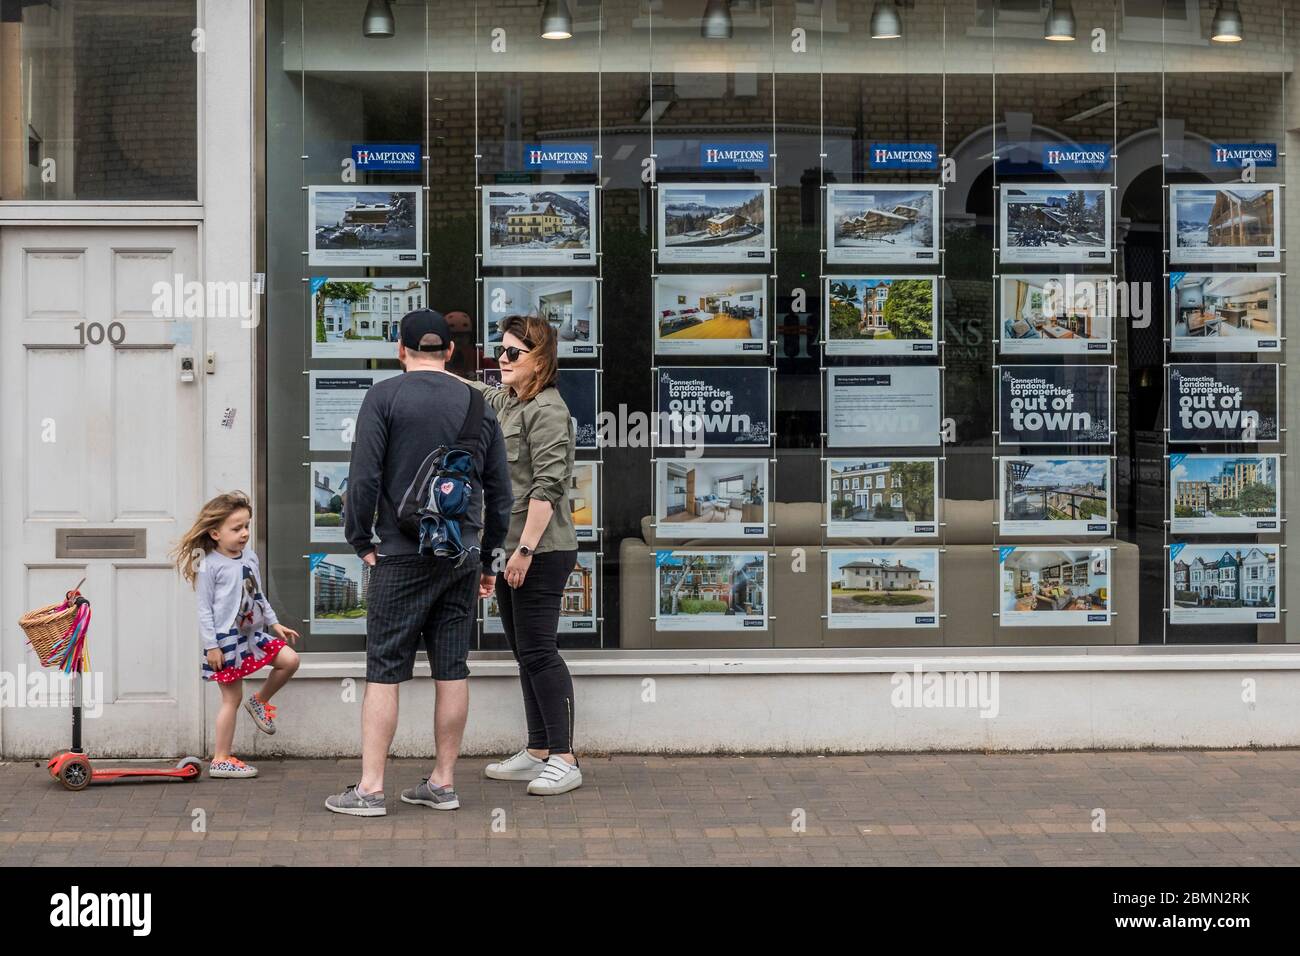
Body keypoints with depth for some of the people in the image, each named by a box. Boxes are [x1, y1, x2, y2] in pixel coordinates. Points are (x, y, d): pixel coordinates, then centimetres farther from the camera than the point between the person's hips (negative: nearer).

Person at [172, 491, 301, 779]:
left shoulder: (250, 557, 8)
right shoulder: (209, 566, -14)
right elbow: (204, 609, -13)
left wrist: (275, 623, 16)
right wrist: (211, 646, -15)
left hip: (251, 633, 7)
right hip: (225, 639, -7)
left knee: (289, 659, 0)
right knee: (232, 697, -2)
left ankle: (259, 701, 23)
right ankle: (221, 760, 7)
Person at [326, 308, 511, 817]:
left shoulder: (384, 396, -4)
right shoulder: (478, 404, 9)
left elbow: (364, 476, -11)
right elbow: (499, 491, 11)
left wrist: (362, 541, 1)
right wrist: (487, 558, 19)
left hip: (403, 555, -4)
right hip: (463, 555, 4)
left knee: (384, 670, -2)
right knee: (452, 669, 8)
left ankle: (370, 788, -2)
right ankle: (443, 782, 12)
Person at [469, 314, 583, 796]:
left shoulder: (546, 409, -14)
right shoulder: (505, 402, 15)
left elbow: (548, 486, -21)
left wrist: (525, 549, -23)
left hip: (541, 552, -10)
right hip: (510, 550, 10)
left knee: (538, 651, -9)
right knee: (525, 653, 13)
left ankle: (564, 760, -5)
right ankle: (537, 754, 20)